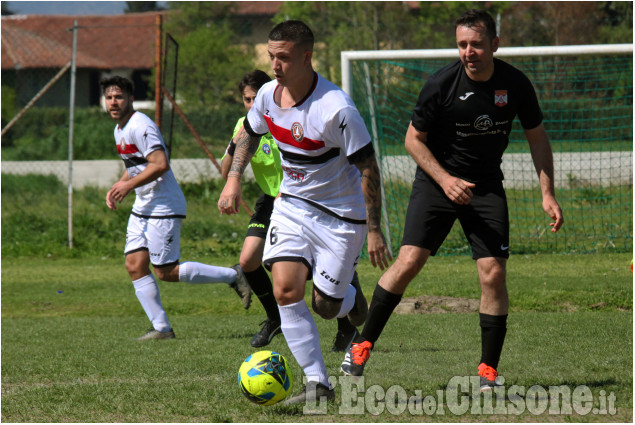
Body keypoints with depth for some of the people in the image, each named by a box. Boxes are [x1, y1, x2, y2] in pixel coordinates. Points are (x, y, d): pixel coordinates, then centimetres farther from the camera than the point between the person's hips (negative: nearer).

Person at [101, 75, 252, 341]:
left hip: (163, 207, -10)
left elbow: (160, 164, -26)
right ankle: (161, 328, 3)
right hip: (142, 207, 10)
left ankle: (232, 276, 3)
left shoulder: (140, 126, -18)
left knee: (166, 272, -8)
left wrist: (129, 185, -22)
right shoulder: (119, 130, 14)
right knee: (135, 265, 1)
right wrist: (118, 187, 11)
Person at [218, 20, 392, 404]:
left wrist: (374, 230, -17)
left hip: (341, 214, -5)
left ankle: (350, 297, 40)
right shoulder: (269, 95, -6)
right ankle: (318, 384, -9)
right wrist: (234, 179, 5)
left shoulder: (336, 109, -26)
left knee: (325, 306, 0)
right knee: (286, 290, -15)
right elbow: (249, 134, 17)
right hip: (292, 204, 5)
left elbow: (368, 168, -19)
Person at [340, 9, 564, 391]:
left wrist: (548, 193, -1)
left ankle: (489, 370, 3)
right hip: (437, 179, -2)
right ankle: (363, 345, 0)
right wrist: (445, 179, -17)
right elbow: (414, 138, -4)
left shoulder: (515, 84, -8)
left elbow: (537, 135, 6)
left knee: (494, 274, -9)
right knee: (408, 262, -15)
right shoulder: (442, 84, -15)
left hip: (486, 185, 2)